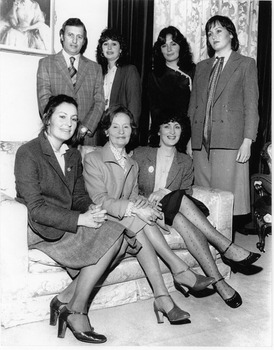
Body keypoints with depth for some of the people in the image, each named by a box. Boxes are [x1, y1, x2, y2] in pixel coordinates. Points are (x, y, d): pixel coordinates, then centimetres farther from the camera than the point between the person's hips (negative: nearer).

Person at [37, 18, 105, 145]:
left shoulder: (95, 68, 15)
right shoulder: (46, 63, 9)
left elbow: (99, 103, 7)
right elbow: (44, 101, -1)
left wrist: (84, 128, -9)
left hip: (87, 137, 2)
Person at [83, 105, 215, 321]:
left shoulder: (133, 165, 19)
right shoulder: (93, 159, -1)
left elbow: (134, 197, 13)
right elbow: (100, 200, -12)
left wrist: (141, 204, -13)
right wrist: (134, 208, -26)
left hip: (128, 221, 4)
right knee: (139, 220, -32)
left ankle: (162, 296, -34)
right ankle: (180, 269, -29)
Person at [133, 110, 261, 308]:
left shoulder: (185, 162, 14)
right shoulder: (140, 154, 8)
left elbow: (187, 193, 5)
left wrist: (166, 192, -15)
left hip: (174, 210, 2)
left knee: (182, 221, -36)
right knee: (180, 199, -34)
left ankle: (217, 280, -38)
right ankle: (227, 248, -34)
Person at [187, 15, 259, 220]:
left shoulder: (246, 64, 8)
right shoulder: (202, 67, 20)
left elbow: (251, 105, 1)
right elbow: (193, 105, 17)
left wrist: (248, 141, -8)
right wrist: (190, 139, 8)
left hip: (229, 141, -4)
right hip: (201, 141, 4)